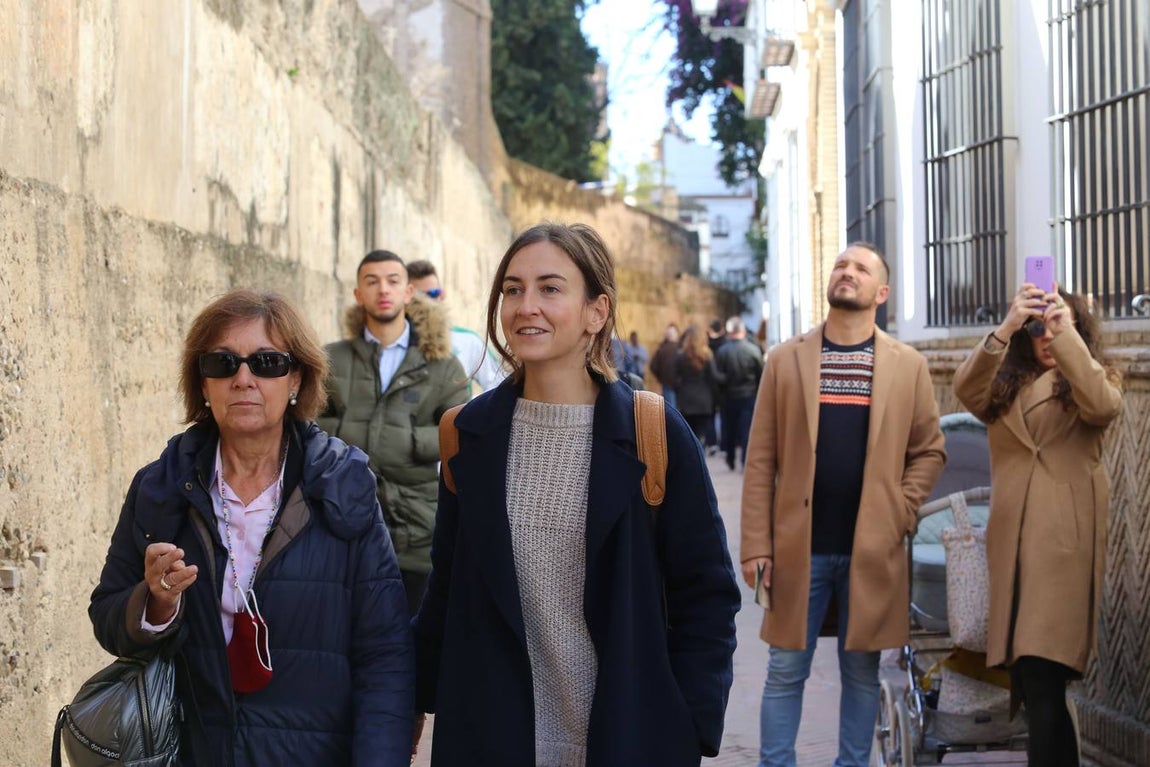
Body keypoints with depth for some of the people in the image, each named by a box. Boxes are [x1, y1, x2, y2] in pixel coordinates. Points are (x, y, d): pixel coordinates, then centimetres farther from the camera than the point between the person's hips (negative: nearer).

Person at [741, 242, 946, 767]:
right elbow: (761, 460, 1)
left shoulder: (908, 366, 5)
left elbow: (929, 451, 6)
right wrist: (756, 545, -5)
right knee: (785, 670, 5)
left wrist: (900, 516, -7)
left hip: (872, 549, 0)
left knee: (861, 670, 9)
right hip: (799, 546, 0)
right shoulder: (785, 360, 4)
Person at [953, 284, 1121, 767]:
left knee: (1042, 681, -14)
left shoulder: (1092, 381, 10)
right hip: (1012, 541, 4)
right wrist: (1005, 329, -20)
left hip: (1064, 541, -4)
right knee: (1027, 682, 8)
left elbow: (1103, 406, -14)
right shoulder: (1006, 385, 18)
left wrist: (1066, 331, -19)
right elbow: (965, 391, -5)